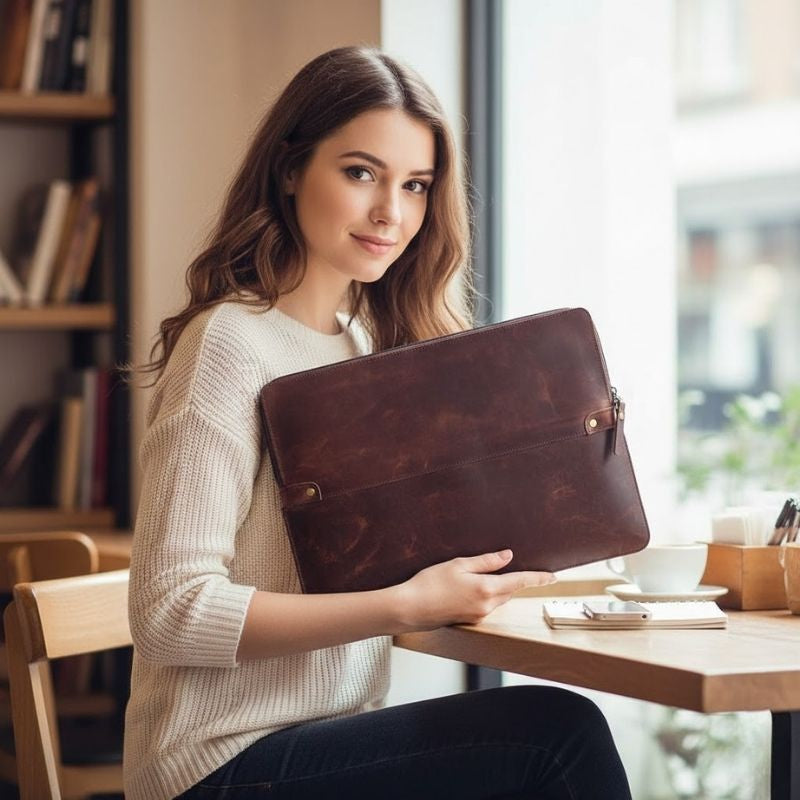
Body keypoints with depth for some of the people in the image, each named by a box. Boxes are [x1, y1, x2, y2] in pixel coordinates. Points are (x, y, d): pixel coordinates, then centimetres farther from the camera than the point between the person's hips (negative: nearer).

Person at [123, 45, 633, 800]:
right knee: (560, 731, -20)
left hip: (333, 738, 7)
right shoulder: (232, 342, -13)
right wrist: (404, 607, -23)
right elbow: (171, 612, -19)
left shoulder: (374, 340, 11)